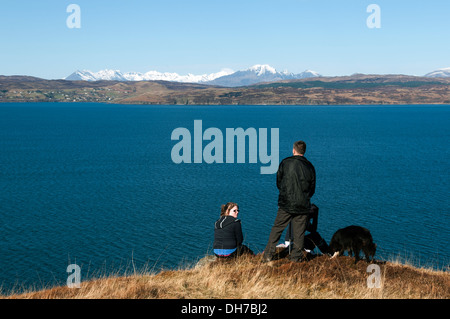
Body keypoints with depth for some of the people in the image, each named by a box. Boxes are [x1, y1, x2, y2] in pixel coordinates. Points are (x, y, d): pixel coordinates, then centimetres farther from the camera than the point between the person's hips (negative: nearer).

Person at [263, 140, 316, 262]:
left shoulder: (285, 162, -4)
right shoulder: (310, 167, 2)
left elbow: (278, 183, 5)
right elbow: (312, 189, 9)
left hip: (286, 203, -1)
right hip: (303, 206, 1)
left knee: (277, 228, 7)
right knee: (299, 232, 8)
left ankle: (268, 255, 6)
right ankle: (296, 256, 11)